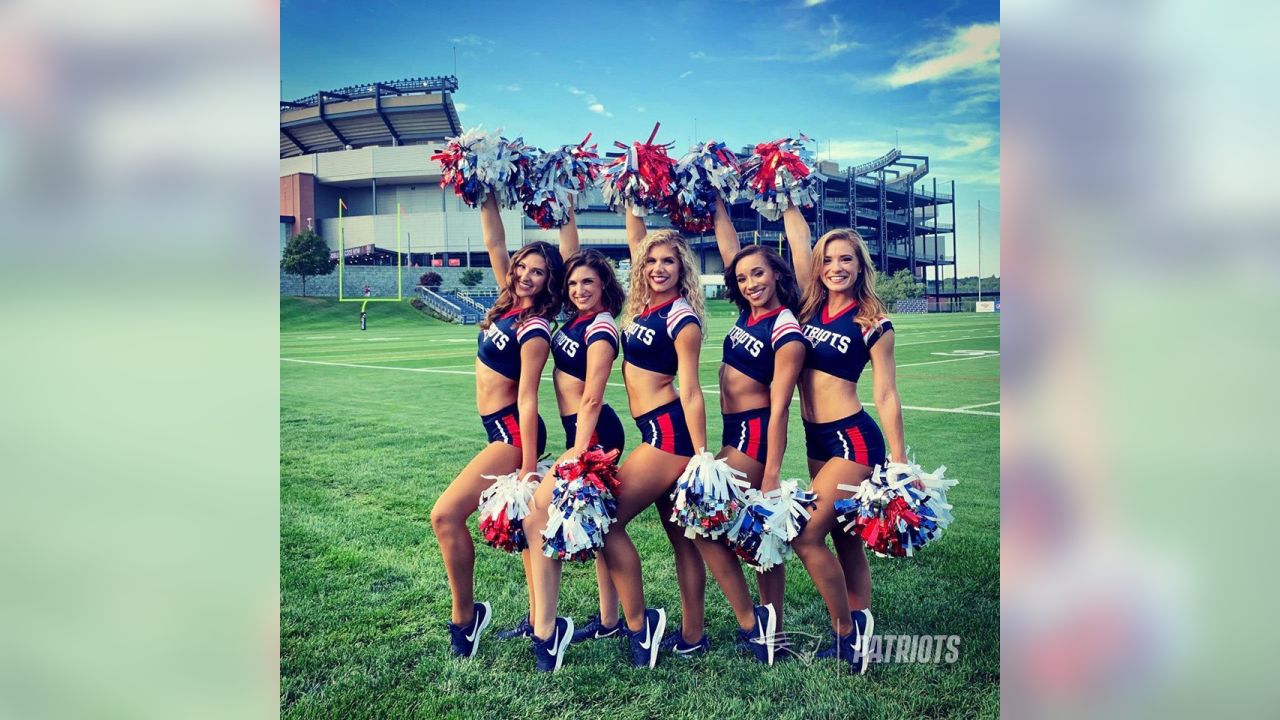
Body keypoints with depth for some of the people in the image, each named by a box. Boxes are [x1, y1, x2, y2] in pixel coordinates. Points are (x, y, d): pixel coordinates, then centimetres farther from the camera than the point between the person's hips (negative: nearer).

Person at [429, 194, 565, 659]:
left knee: (446, 514, -14)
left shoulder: (534, 330, -15)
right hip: (501, 430, 9)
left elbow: (527, 399, -19)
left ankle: (465, 615, 0)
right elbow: (494, 244, 11)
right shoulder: (509, 303, 6)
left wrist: (529, 468, -18)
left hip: (514, 433, -9)